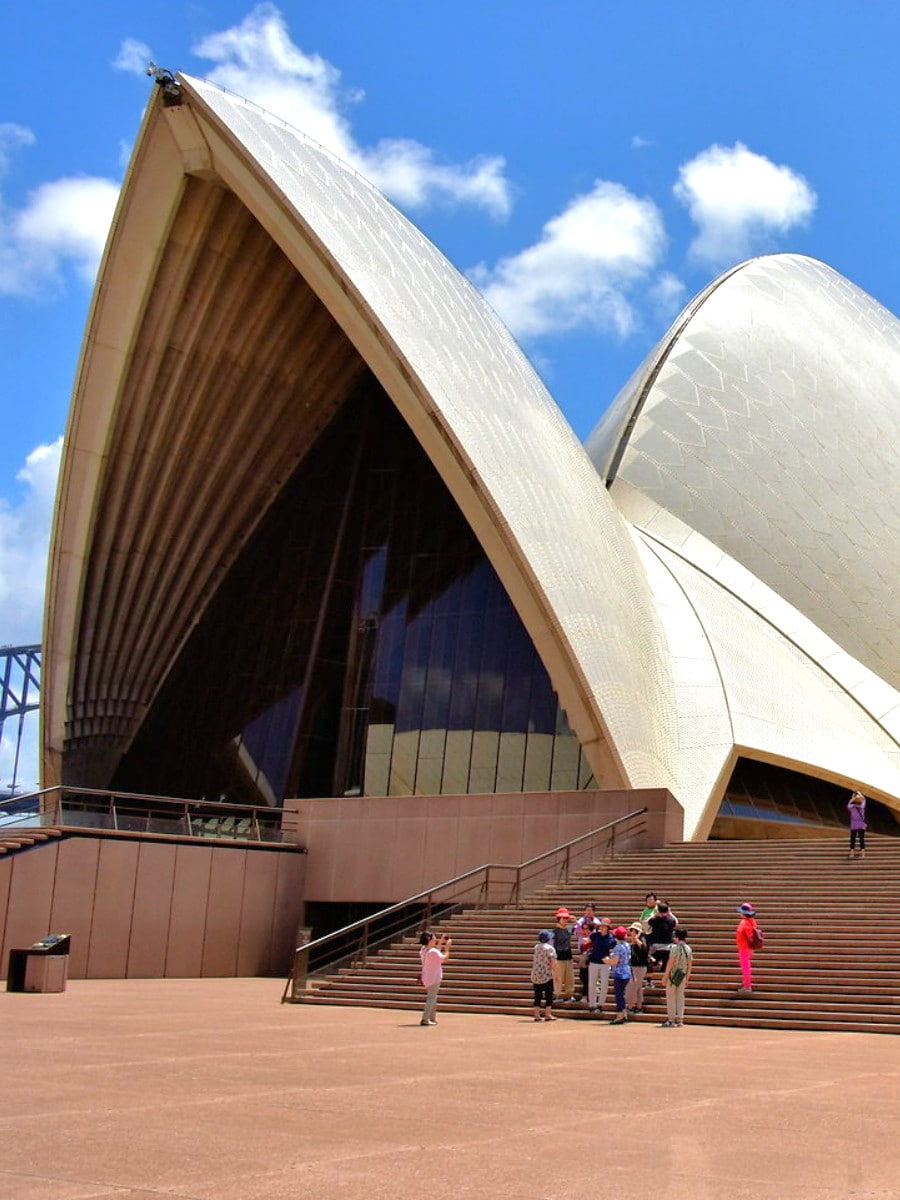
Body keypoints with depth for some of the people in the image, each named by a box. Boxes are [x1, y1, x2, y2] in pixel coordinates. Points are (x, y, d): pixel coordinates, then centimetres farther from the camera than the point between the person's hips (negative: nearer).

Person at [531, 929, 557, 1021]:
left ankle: (537, 1015, 11)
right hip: (547, 975, -5)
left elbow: (533, 960, 12)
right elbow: (552, 962, -12)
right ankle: (548, 1014, 3)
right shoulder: (550, 948, -8)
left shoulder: (536, 947, 10)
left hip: (535, 975, 5)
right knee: (548, 994, 4)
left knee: (537, 995, 10)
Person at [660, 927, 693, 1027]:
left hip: (673, 975, -6)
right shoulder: (688, 948, 8)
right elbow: (690, 964, 11)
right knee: (680, 997, 11)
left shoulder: (675, 947, -13)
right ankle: (679, 1019, 13)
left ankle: (671, 1020, -2)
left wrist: (665, 976, -13)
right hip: (683, 976, 6)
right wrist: (687, 978, 18)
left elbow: (670, 962, -17)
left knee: (671, 997, -1)